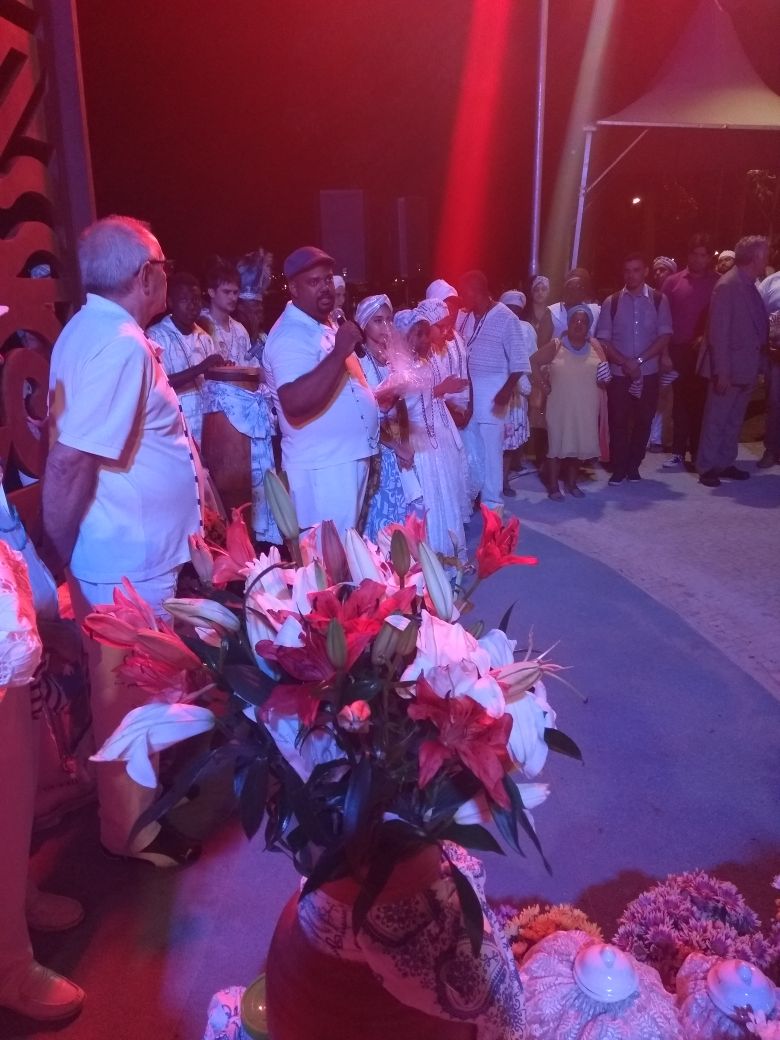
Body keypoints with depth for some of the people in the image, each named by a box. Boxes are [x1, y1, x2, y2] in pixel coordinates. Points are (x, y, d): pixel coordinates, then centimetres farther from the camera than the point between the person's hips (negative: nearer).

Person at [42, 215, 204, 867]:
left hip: (129, 549, 10)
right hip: (127, 560, -10)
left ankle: (142, 793, 45)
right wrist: (57, 552, -16)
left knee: (133, 688, 24)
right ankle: (132, 830, 27)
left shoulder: (92, 329, 9)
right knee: (130, 694, 7)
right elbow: (69, 460, -26)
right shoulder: (120, 343, -23)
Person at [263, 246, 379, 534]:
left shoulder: (325, 327, 15)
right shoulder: (291, 334, -17)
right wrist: (340, 351, -29)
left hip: (351, 458, 10)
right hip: (322, 466, -10)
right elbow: (296, 404, -32)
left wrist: (375, 398, 16)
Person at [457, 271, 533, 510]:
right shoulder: (466, 318, 7)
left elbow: (519, 361, -9)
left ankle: (491, 503, 12)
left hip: (491, 393, -5)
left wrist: (506, 391, -16)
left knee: (490, 449, 1)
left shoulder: (505, 318, -8)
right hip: (467, 391, 5)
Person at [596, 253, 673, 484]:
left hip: (648, 372, 1)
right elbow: (603, 340, -2)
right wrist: (625, 362, -14)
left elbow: (664, 336, -3)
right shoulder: (611, 302, 0)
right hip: (618, 373, -1)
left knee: (643, 421, 6)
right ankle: (619, 469, 11)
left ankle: (633, 466, 21)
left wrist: (639, 360, -14)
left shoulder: (659, 300, 0)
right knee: (618, 421, -1)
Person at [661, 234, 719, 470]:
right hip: (679, 350, 1)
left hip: (704, 352, -1)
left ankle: (697, 453, 10)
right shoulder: (673, 282, 4)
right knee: (680, 401, 4)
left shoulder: (717, 283, 1)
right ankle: (678, 452, 6)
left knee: (700, 402, 3)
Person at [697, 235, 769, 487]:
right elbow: (718, 331, -18)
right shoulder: (728, 285, -14)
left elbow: (756, 325, 13)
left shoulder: (750, 285, 11)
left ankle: (725, 463, 22)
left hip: (746, 366, 8)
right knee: (716, 419, 0)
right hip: (729, 367, -8)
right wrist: (722, 371, -21)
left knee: (734, 420, 14)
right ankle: (707, 467, 9)